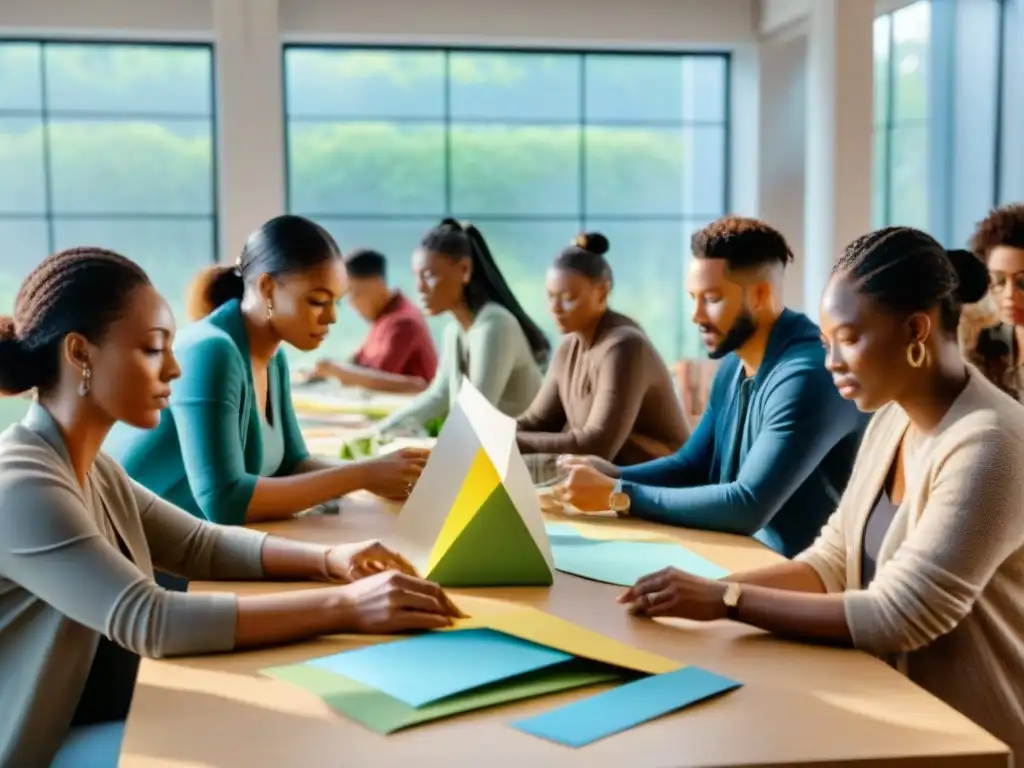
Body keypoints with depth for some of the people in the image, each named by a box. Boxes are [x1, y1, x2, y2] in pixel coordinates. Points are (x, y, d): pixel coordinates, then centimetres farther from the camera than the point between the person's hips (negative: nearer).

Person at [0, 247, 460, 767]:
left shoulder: (89, 469, 6)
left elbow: (200, 544, 11)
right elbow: (151, 621, -32)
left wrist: (328, 560, -7)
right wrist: (346, 606, -33)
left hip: (111, 723, 8)